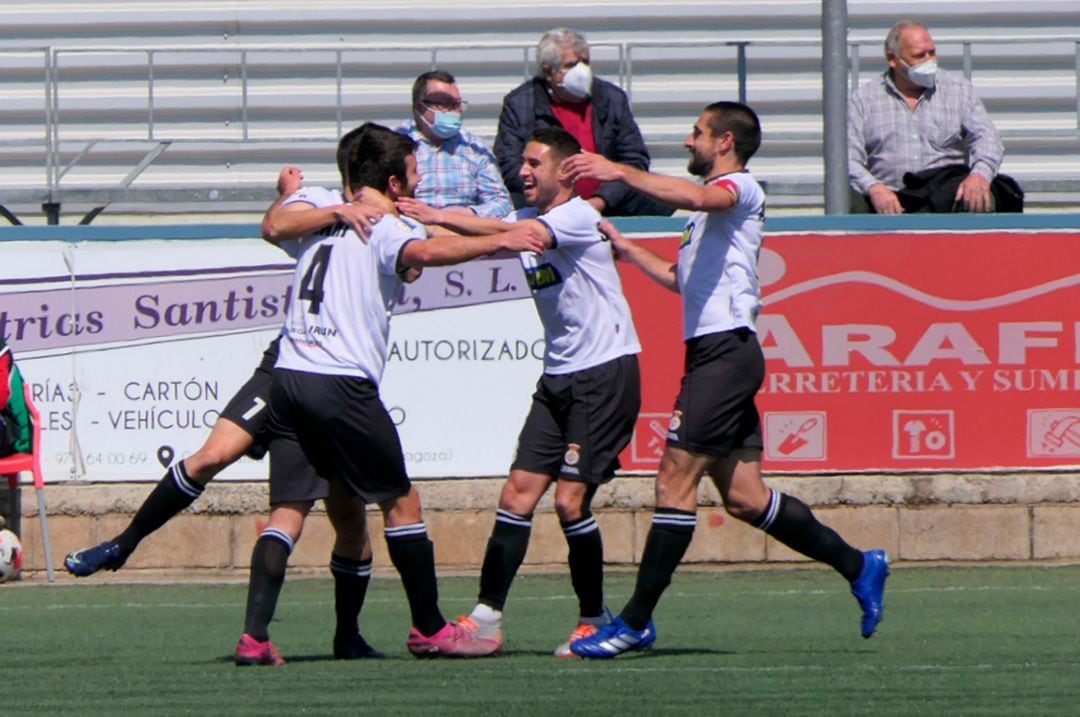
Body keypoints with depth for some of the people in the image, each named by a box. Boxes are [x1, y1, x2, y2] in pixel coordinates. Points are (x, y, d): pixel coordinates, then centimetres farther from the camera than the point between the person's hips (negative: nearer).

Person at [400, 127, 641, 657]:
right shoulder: (528, 219, 13)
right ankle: (487, 617, -1)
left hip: (607, 372, -8)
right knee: (518, 493, -1)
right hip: (559, 377, 8)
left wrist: (438, 217, -31)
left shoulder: (579, 217, -12)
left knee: (570, 499, -12)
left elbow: (513, 235, -28)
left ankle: (594, 619, 2)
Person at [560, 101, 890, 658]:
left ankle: (636, 622, -13)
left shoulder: (740, 188, -6)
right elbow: (681, 277, 34)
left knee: (676, 479, -12)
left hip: (726, 351, -10)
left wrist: (622, 172, -32)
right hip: (713, 352, 10)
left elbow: (696, 197, -30)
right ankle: (857, 566, 15)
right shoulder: (712, 205, 25)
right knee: (743, 498, 7)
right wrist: (626, 249, 27)